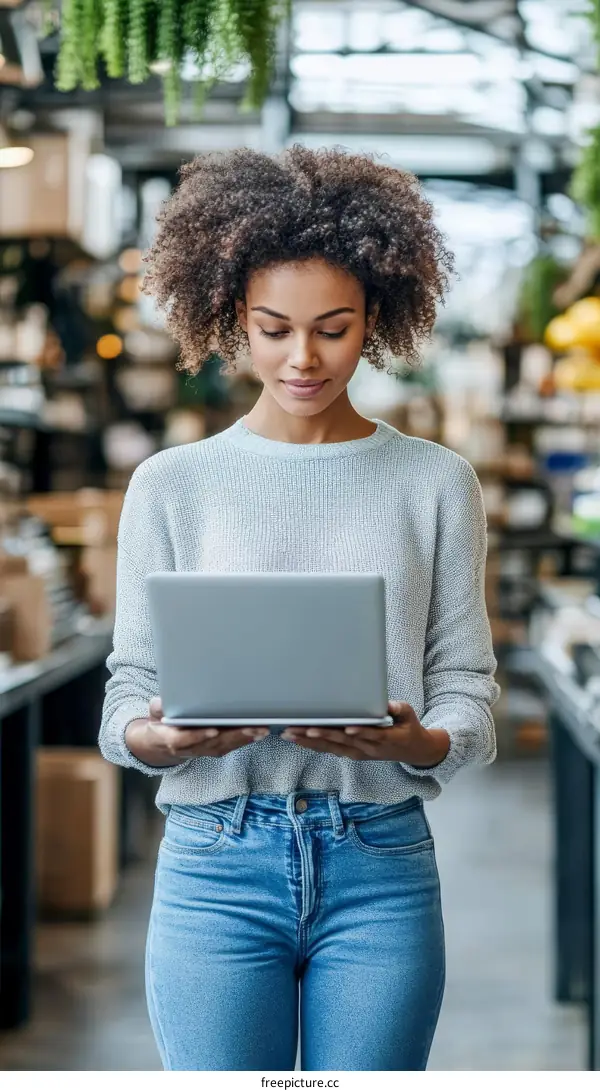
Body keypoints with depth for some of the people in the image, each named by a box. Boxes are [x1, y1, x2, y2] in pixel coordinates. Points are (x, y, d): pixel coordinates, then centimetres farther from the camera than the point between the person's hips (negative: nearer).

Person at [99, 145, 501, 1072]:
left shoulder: (436, 483, 5)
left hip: (382, 867, 1)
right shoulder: (171, 486, 4)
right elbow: (129, 690, 3)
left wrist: (417, 743, -19)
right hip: (216, 865, 0)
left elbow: (468, 693, 2)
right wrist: (163, 737, -19)